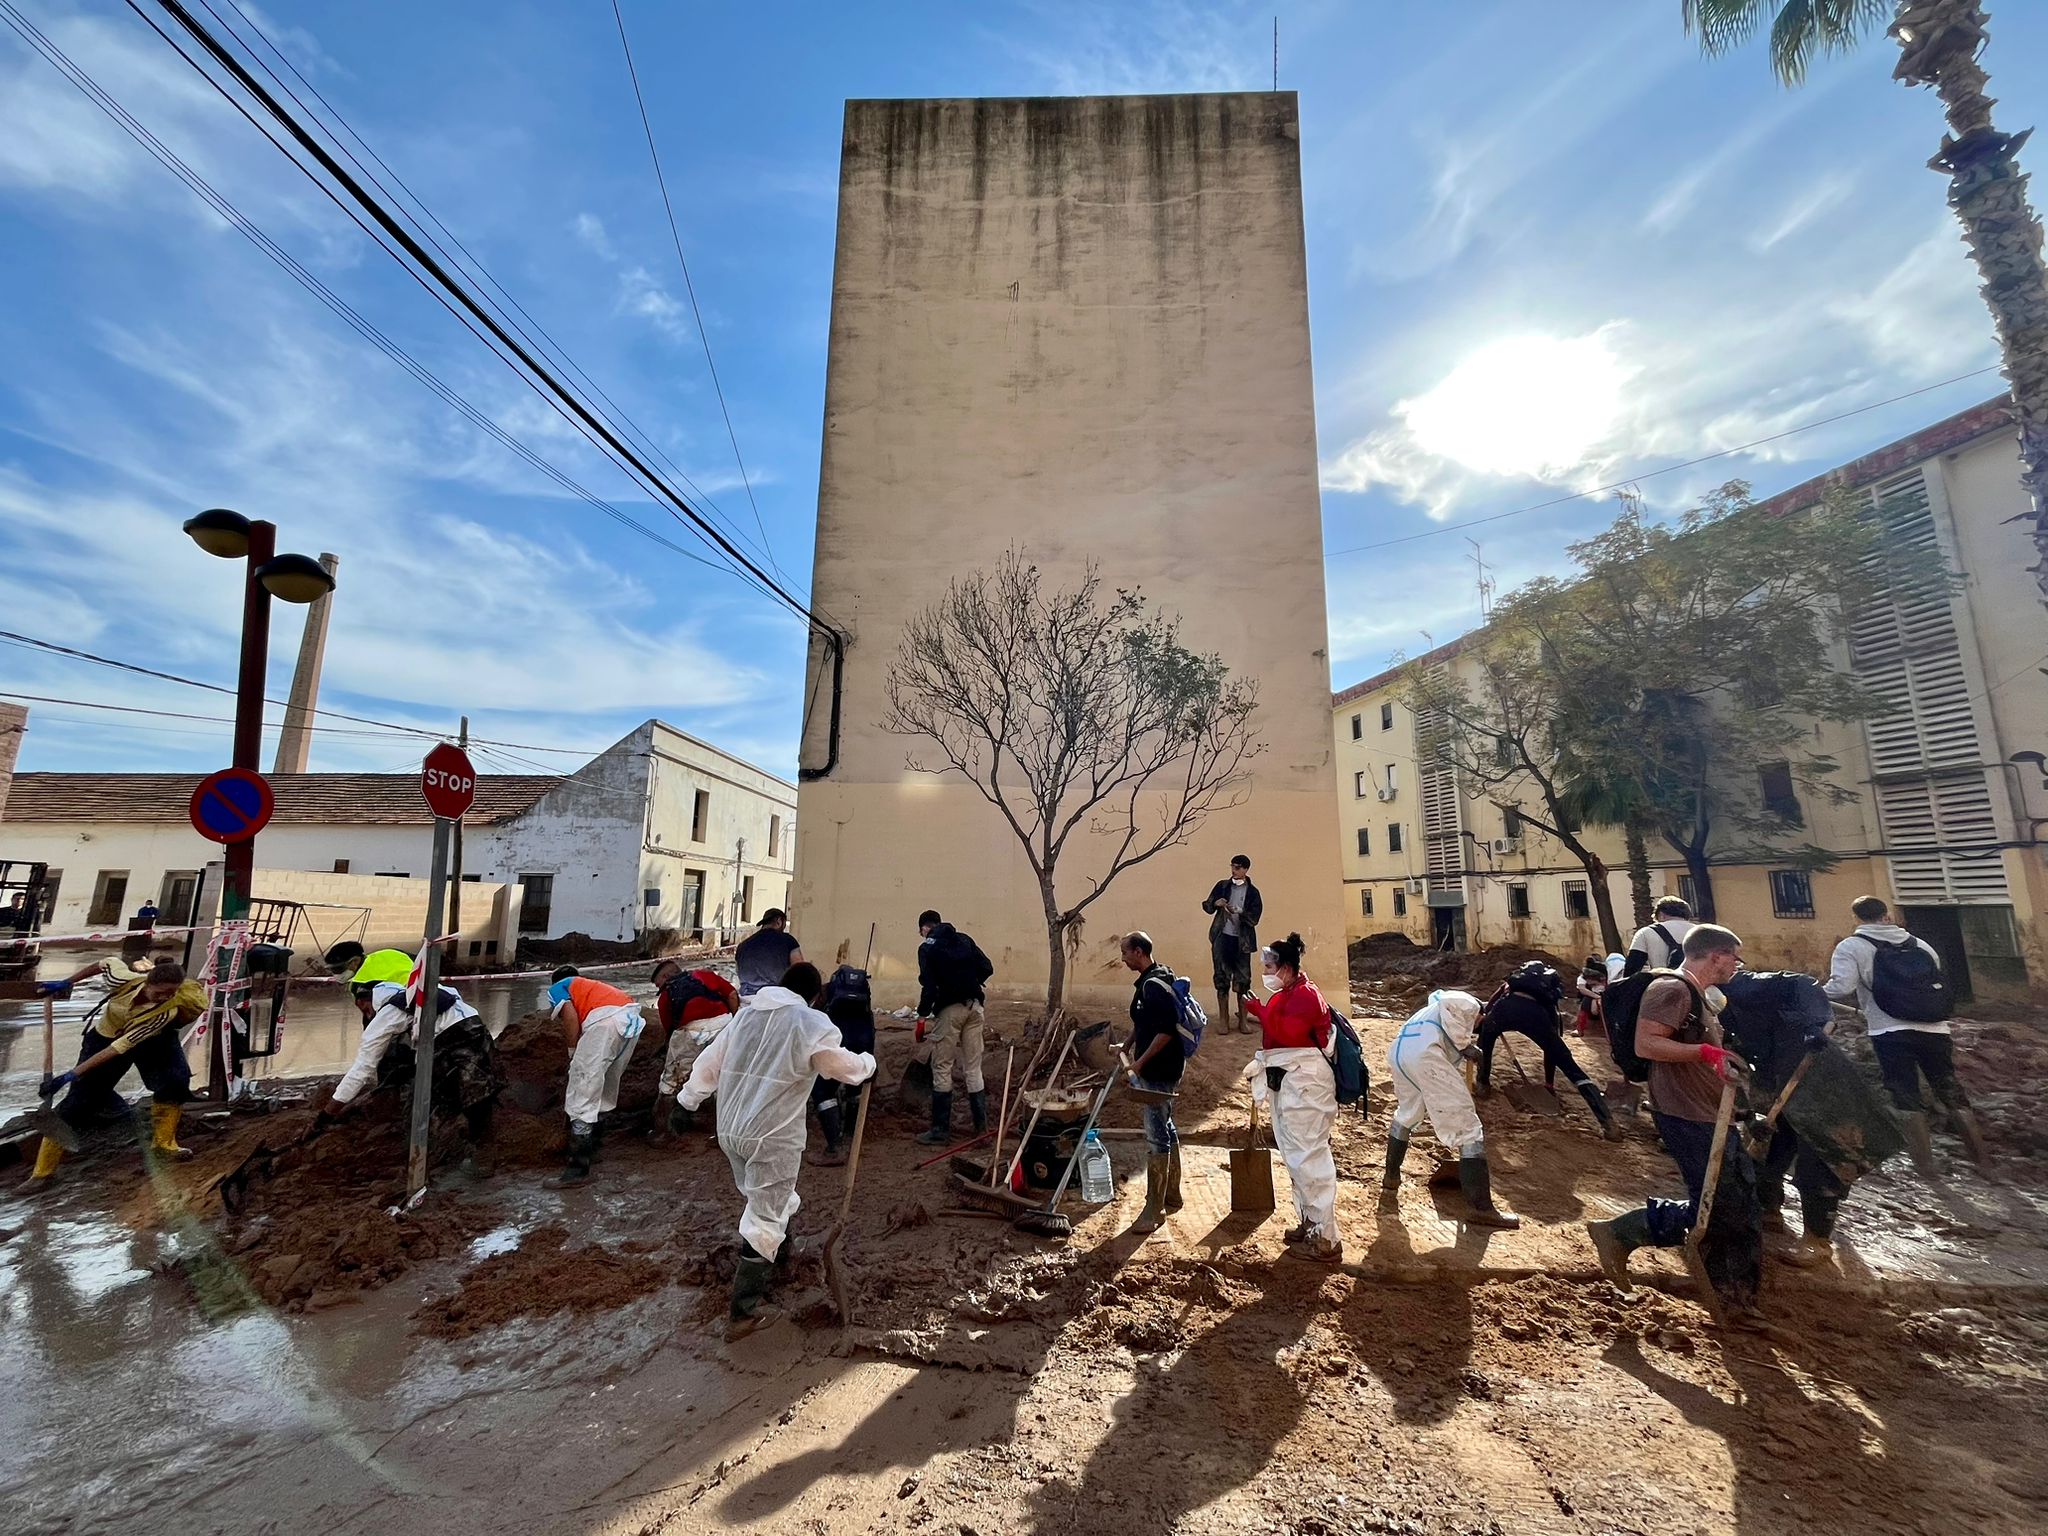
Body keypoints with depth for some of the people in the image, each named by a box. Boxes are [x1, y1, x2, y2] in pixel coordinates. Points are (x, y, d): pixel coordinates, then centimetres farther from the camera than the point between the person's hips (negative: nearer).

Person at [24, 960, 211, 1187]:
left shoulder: (167, 1012, -38)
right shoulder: (128, 978, -33)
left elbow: (122, 1047, -37)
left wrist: (73, 1074, -37)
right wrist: (66, 983, -4)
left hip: (150, 1040, -2)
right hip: (105, 1036, 2)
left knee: (175, 1080, -23)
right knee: (80, 1099, -5)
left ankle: (163, 1142, -5)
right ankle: (41, 1173, 11)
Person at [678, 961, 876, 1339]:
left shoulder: (745, 1012, 9)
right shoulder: (813, 1024, -11)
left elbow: (710, 1061, 15)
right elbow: (847, 1067, -4)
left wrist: (689, 1097, 28)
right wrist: (868, 1063, 17)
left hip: (730, 1129, 7)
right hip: (772, 1136, -7)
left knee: (769, 1201, 27)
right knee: (765, 1219, 3)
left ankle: (779, 1253, 47)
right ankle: (743, 1313, 8)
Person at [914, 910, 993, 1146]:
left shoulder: (927, 947, -4)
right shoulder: (964, 939, 11)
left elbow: (929, 985, -12)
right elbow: (987, 968, 7)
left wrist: (922, 1016, -3)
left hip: (949, 1009, -5)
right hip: (974, 1007, 5)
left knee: (942, 1068, 4)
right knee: (973, 1068, 11)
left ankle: (941, 1130, 8)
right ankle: (982, 1125, 15)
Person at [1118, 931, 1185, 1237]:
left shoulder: (1155, 985, -22)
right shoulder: (1148, 982, 10)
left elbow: (1167, 1030, -27)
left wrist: (1141, 1061, -22)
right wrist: (1127, 1046, 20)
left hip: (1159, 1073, -11)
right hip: (1154, 1070, 11)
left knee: (1157, 1137, -2)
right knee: (1165, 1130, 19)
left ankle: (1154, 1209, 7)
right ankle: (1171, 1197, 32)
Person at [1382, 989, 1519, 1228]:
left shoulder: (1433, 1012, 40)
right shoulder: (1468, 1004, 17)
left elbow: (1454, 1064, 43)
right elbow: (1448, 1002, -11)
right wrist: (1466, 1046, -1)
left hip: (1397, 1052, 8)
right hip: (1425, 1054, -8)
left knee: (1406, 1114, 32)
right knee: (1468, 1128, 3)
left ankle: (1391, 1178, 41)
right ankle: (1480, 1208, 4)